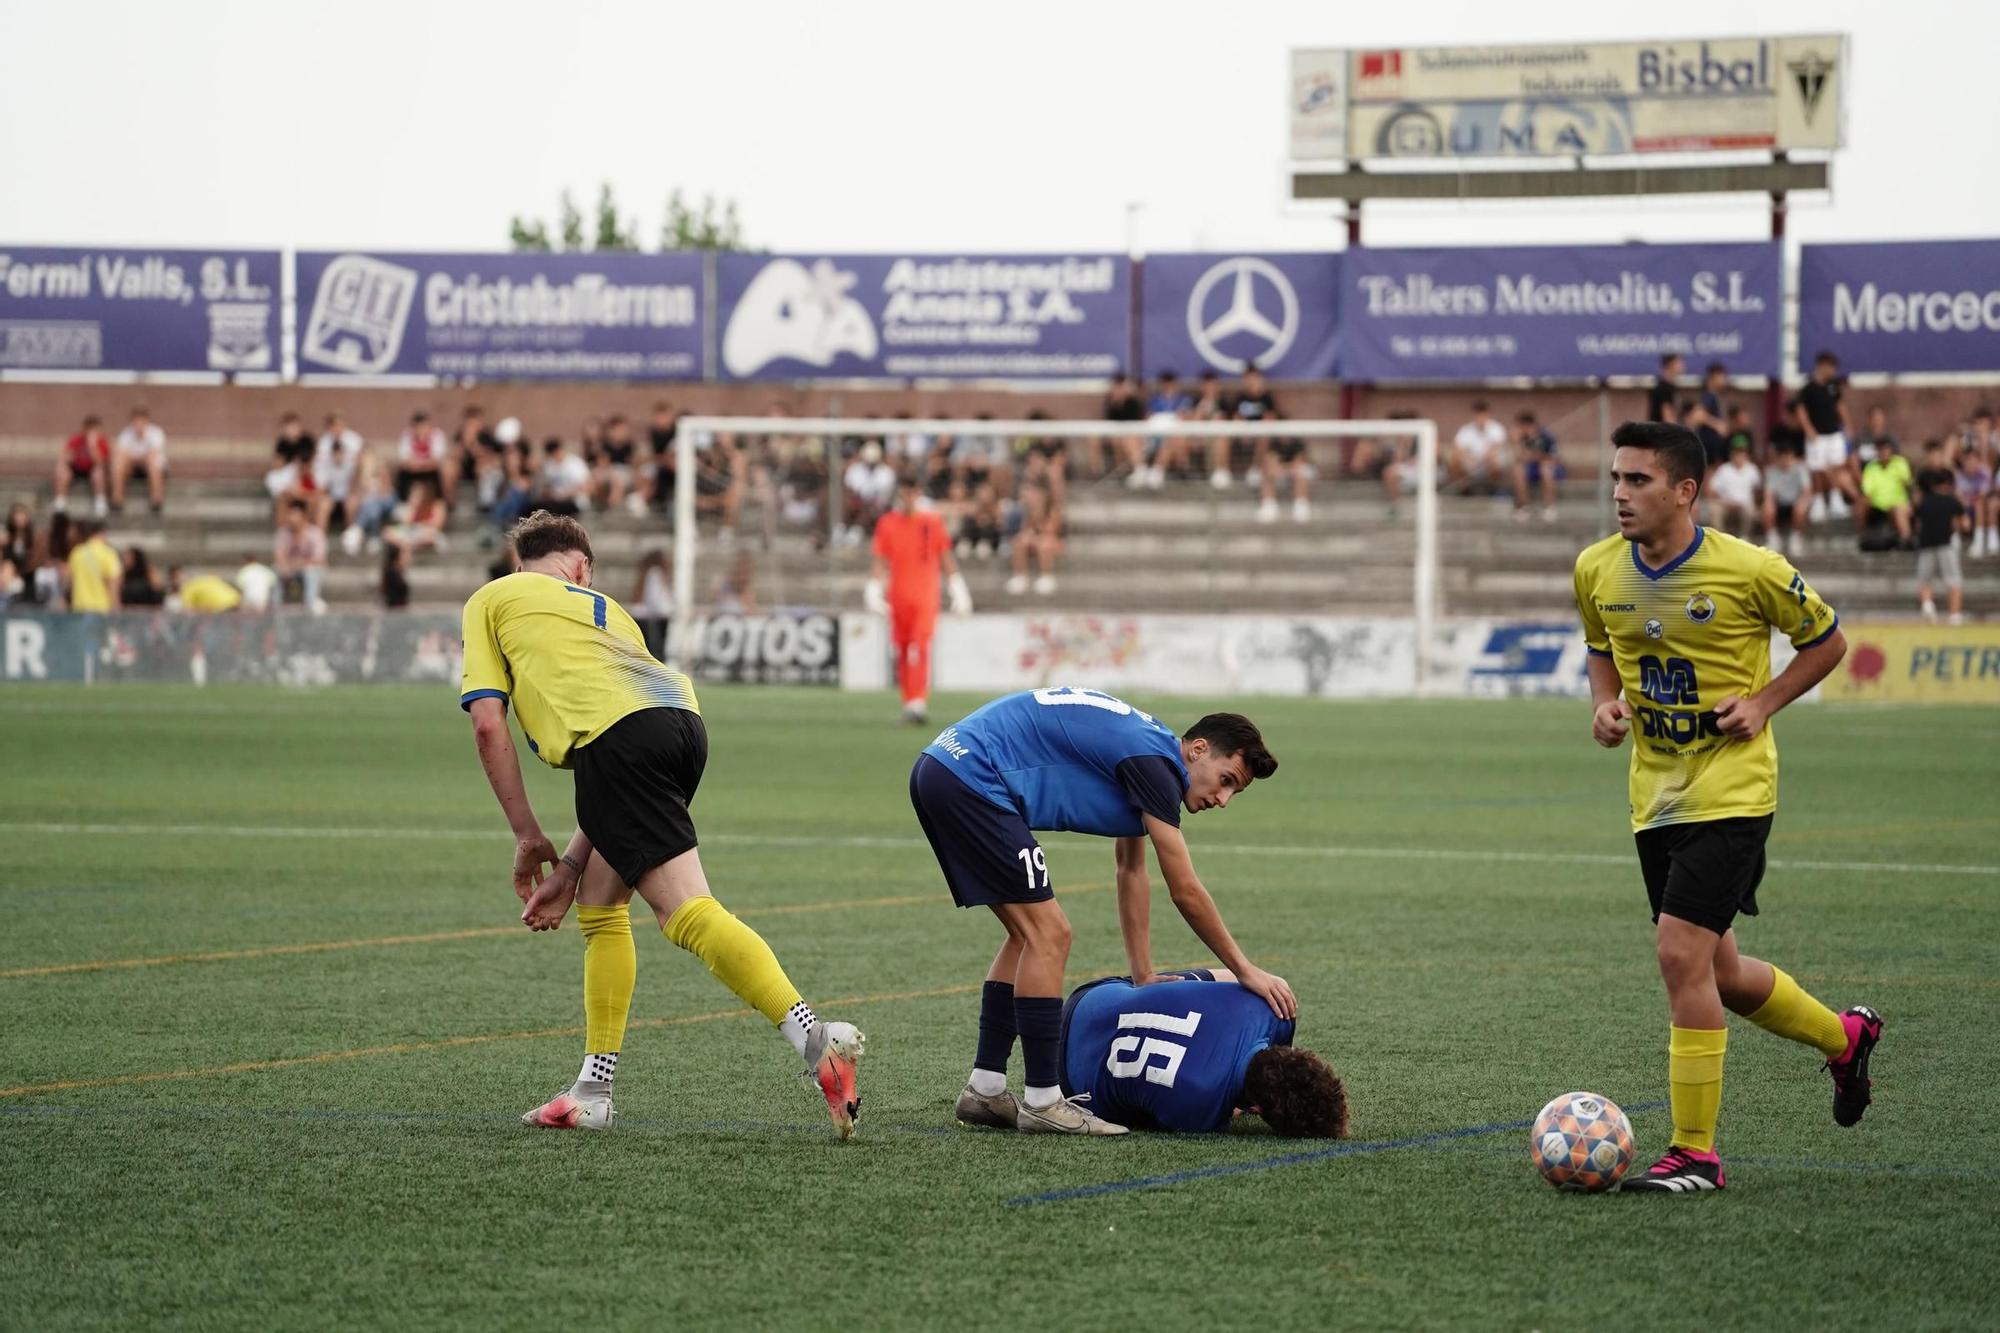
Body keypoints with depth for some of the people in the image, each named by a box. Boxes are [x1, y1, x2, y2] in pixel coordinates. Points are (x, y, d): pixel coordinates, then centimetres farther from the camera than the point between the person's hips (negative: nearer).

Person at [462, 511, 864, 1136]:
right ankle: (592, 1095, 22)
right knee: (599, 902, 22)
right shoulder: (605, 608, 39)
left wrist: (527, 837, 19)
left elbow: (488, 723, 12)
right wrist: (570, 866, 30)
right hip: (682, 716, 7)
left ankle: (817, 1041, -31)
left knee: (688, 913, -15)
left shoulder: (491, 600, 26)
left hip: (618, 729, -7)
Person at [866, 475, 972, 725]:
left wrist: (957, 590, 6)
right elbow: (881, 562, 7)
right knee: (902, 651, 7)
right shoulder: (886, 524, 6)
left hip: (925, 595, -2)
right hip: (897, 597, 3)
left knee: (920, 648, -16)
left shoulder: (932, 523, 4)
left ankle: (918, 703, -23)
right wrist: (874, 590, -3)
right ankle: (909, 702, 19)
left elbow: (946, 559, 9)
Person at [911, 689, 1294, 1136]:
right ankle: (1042, 1102, -6)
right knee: (1048, 934, -9)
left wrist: (1144, 978, 28)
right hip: (971, 777, -11)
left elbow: (1131, 873, 28)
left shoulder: (1141, 753, 18)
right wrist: (1246, 972, 0)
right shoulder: (1154, 763, -12)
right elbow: (1186, 893, -9)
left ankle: (985, 1090, 16)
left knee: (1030, 935, 16)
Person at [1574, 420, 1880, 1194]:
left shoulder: (1750, 570, -14)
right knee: (1718, 976, 14)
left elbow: (1826, 641, 1)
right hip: (1654, 796, 7)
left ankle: (1695, 1152, -9)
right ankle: (1844, 1036, 43)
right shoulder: (1598, 571, 0)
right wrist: (1606, 704, 0)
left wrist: (1763, 703, -11)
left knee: (1681, 954, -17)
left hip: (1731, 790, -6)